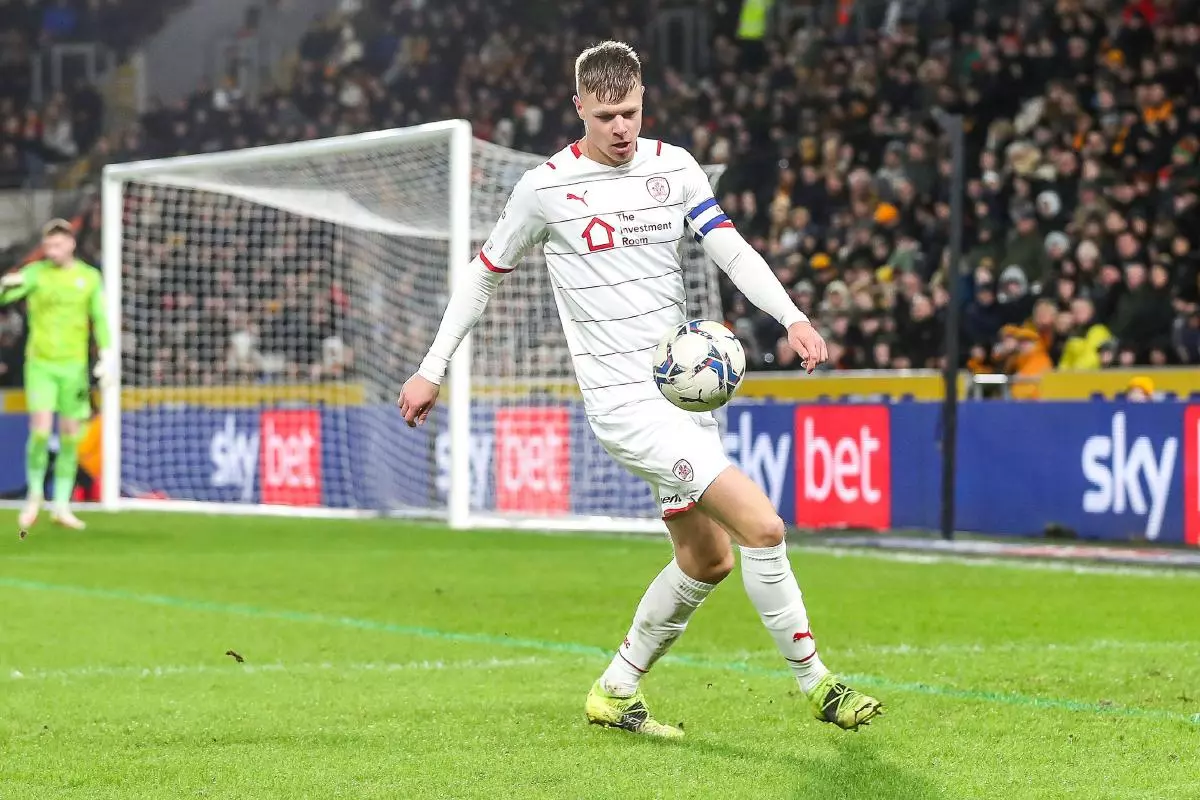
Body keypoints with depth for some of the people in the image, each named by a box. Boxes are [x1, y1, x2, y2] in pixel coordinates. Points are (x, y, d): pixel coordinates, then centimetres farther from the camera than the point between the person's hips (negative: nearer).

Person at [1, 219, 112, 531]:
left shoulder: (90, 277, 4)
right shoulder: (35, 273, -1)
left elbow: (100, 320, 6)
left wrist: (106, 356, -5)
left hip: (73, 365, 2)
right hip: (40, 364, -2)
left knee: (70, 436, 3)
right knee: (40, 430, -13)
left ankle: (62, 507, 12)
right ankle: (35, 496, 9)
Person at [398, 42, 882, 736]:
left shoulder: (674, 166, 6)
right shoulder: (547, 186, -4)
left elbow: (732, 249, -3)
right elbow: (486, 273, 8)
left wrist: (793, 317, -20)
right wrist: (434, 370, 10)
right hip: (625, 399, -6)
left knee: (708, 558, 13)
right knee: (762, 526, -17)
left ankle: (618, 691, 28)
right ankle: (815, 681, -5)